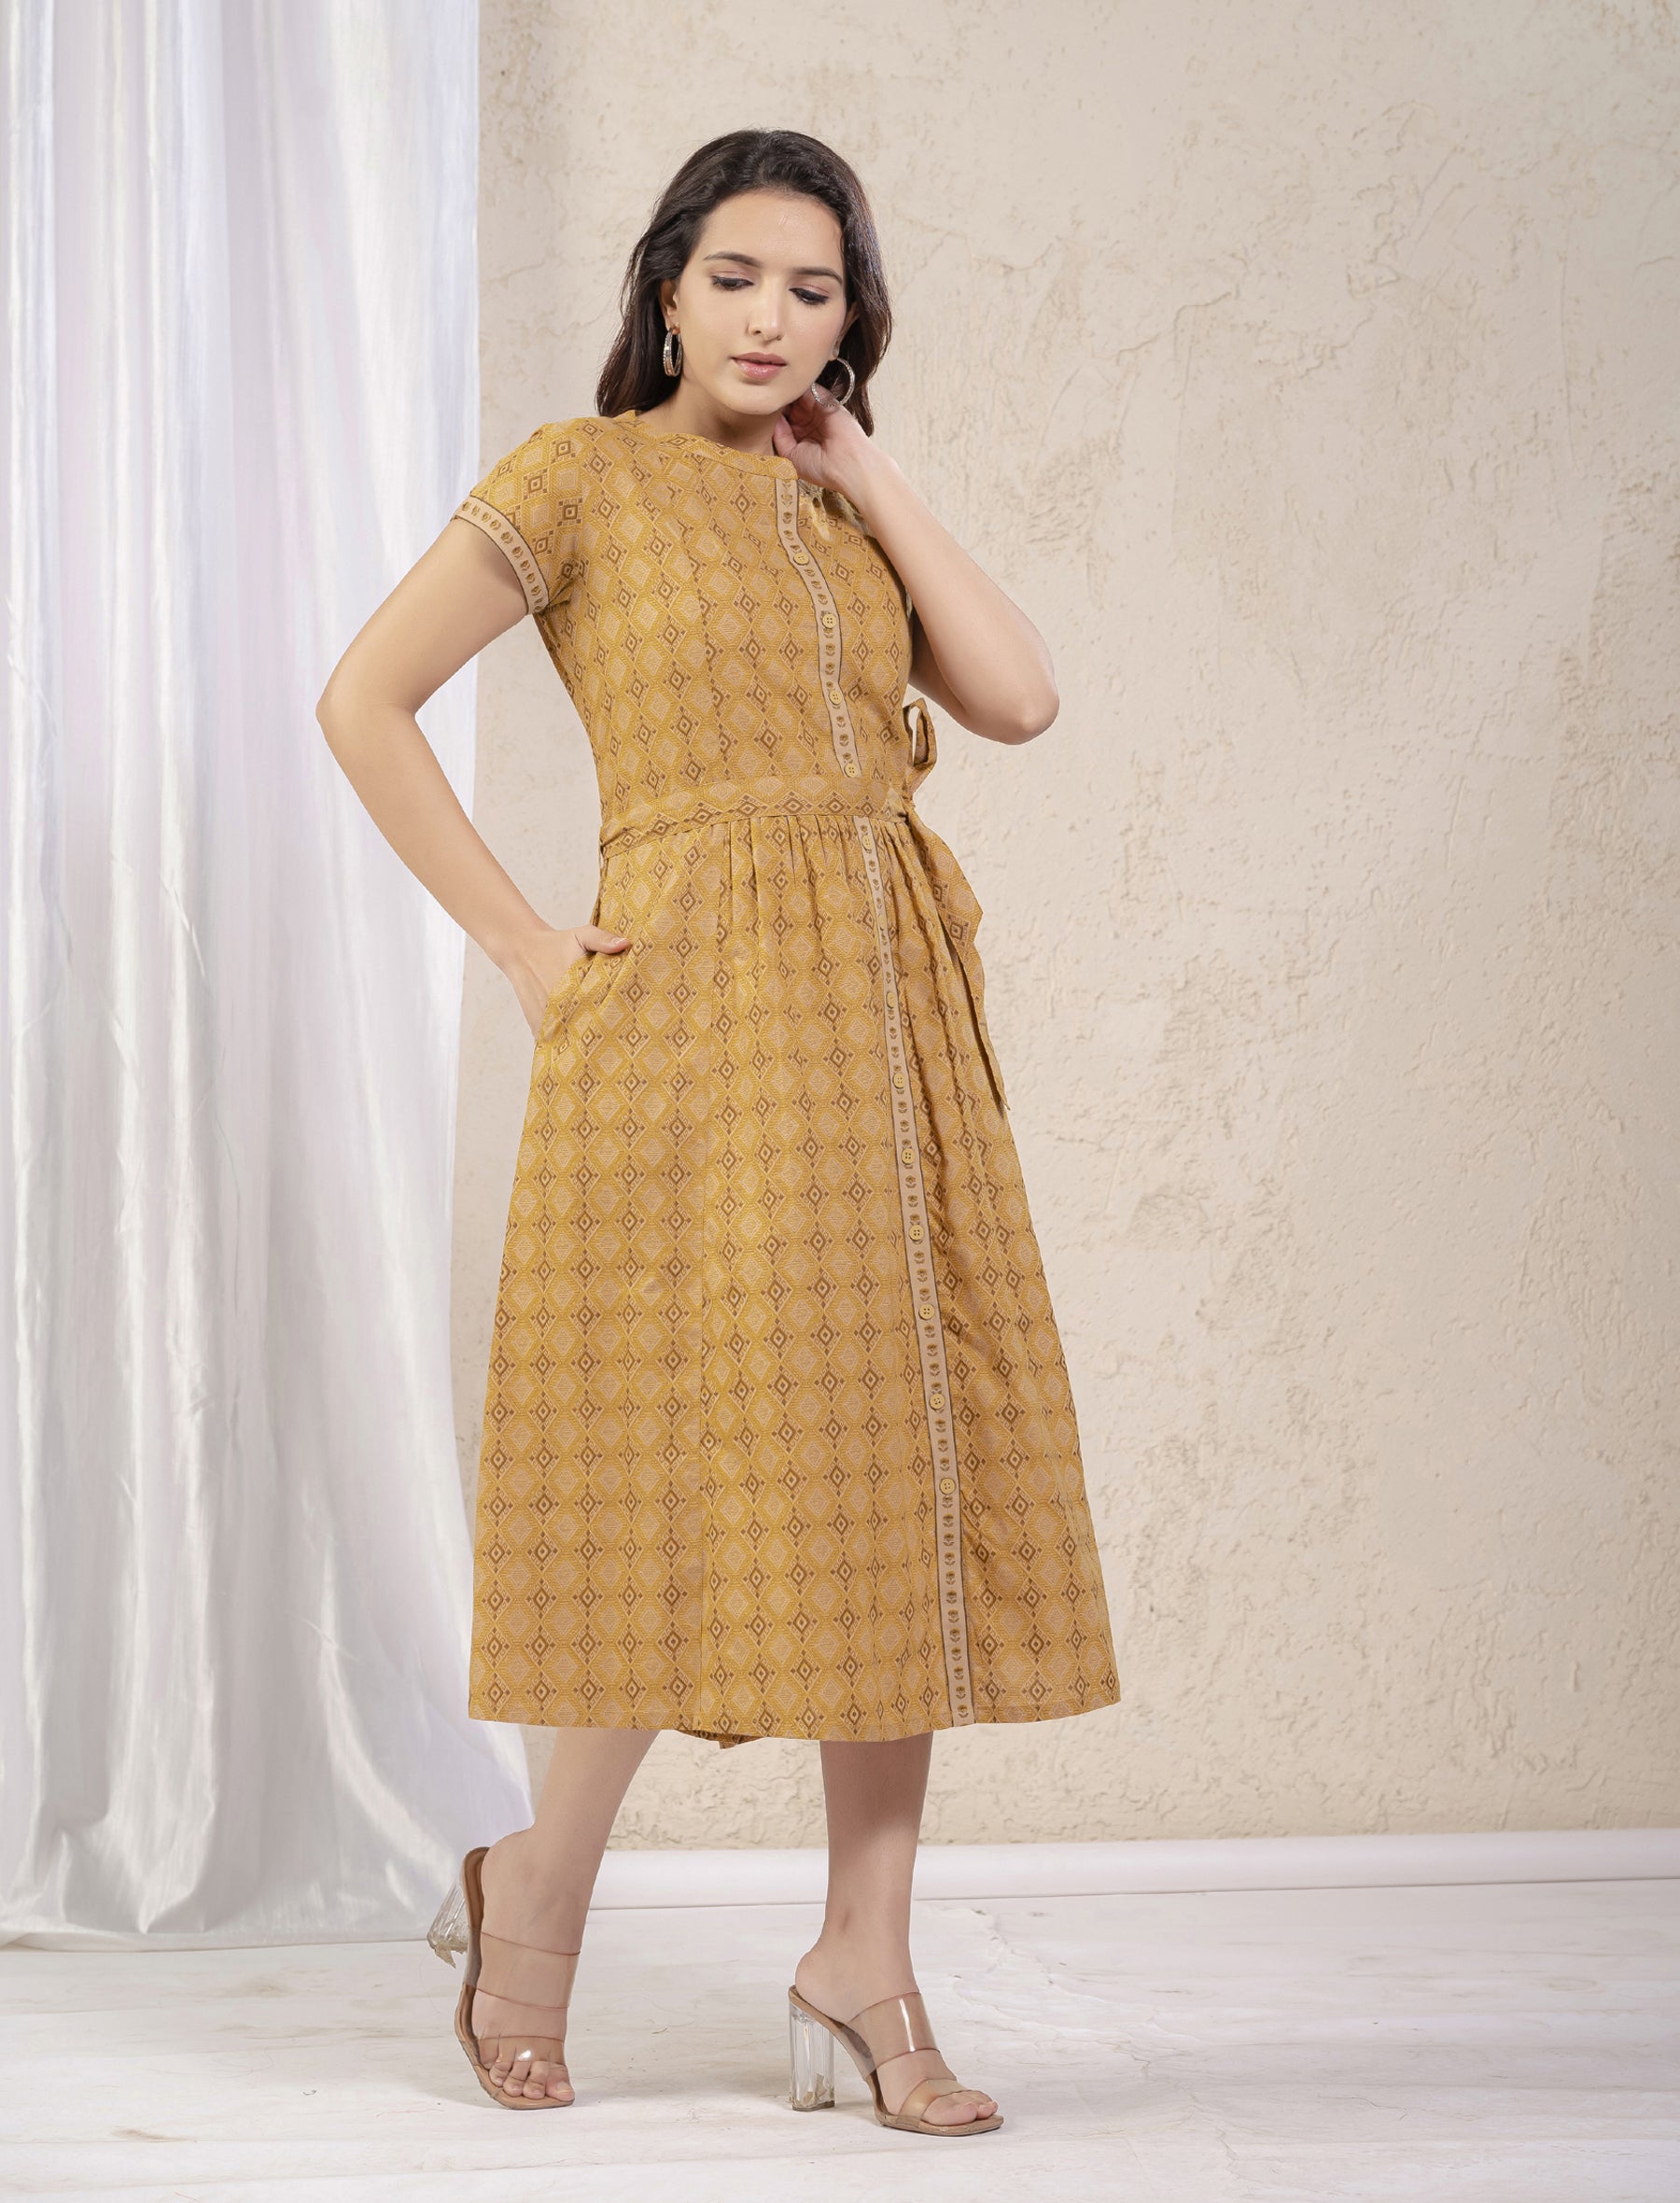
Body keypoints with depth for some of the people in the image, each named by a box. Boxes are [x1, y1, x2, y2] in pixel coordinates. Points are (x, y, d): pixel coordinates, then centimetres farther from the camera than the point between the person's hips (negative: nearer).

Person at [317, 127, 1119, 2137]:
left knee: (896, 1472, 3)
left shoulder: (846, 511, 17)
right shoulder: (582, 476, 0)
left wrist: (871, 477, 4)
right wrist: (525, 951, -7)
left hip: (888, 1021, 6)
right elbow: (364, 703, -5)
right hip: (701, 1011, -6)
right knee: (727, 1454, -5)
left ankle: (865, 1960, 12)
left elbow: (1019, 695, 2)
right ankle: (536, 1879, 17)